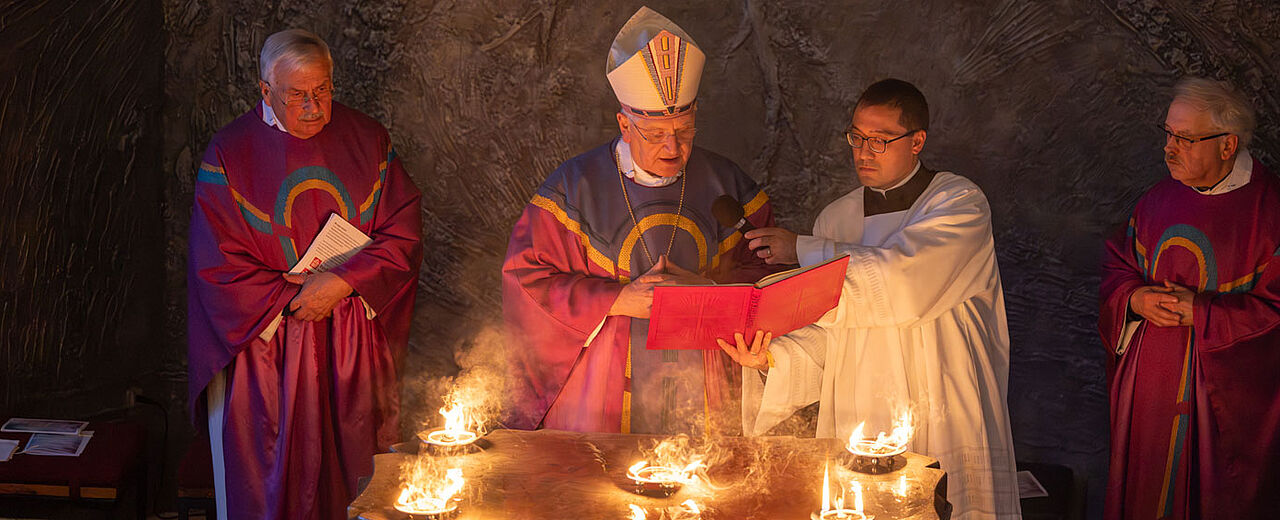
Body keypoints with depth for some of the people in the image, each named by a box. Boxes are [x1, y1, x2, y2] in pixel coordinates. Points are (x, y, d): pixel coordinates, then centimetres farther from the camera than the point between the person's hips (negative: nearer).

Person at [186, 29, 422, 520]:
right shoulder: (230, 153, -4)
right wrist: (295, 297, -11)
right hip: (265, 339, -1)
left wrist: (343, 282, -14)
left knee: (348, 470, 7)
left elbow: (403, 235, -1)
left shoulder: (367, 140, 2)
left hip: (355, 348, 2)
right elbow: (218, 264, -6)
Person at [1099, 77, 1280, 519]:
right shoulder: (1159, 199, 4)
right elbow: (1117, 264, 12)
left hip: (1224, 390, -5)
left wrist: (1200, 313, -18)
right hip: (1146, 379, 5)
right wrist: (1134, 298, -8)